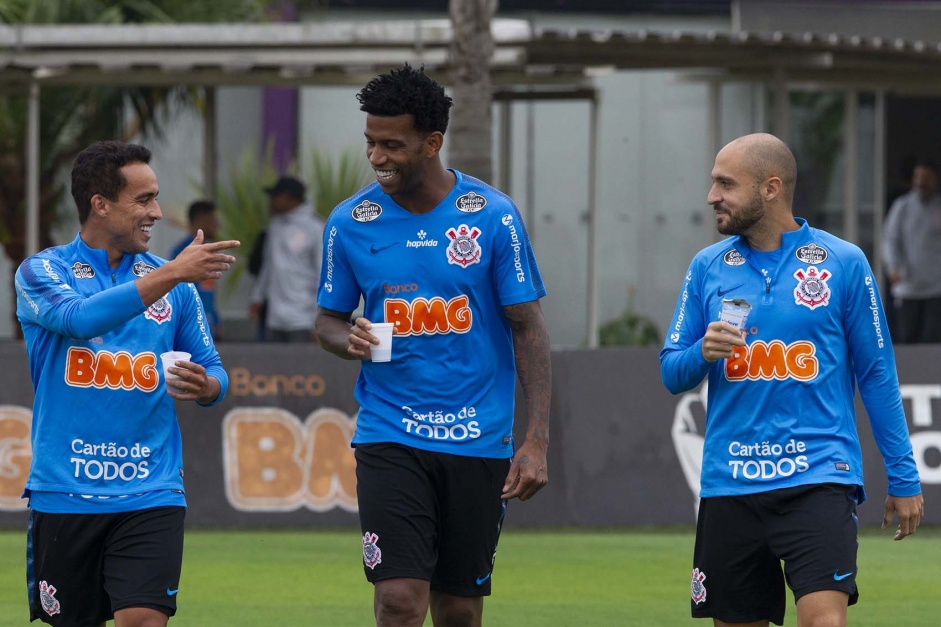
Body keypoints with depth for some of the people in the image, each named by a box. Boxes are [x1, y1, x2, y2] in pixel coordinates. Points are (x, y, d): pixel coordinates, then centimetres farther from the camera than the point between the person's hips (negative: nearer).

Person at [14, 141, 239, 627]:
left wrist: (205, 386, -12)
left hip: (150, 495, 1)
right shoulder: (42, 272, -1)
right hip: (64, 492, -1)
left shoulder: (175, 286, 8)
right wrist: (171, 275, -29)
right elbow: (81, 317, -23)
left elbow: (213, 374, 12)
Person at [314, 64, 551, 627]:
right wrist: (347, 339, -13)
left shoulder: (493, 216, -4)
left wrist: (537, 440, -7)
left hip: (478, 444, 0)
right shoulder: (350, 222, 0)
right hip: (389, 437, 0)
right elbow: (328, 321, 12)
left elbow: (528, 328, 0)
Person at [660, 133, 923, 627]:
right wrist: (701, 354, -13)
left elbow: (877, 373, 5)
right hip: (729, 488, 4)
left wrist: (903, 476, 4)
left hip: (818, 479, -4)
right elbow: (671, 374, 11)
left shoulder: (843, 263, 1)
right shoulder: (707, 267, 9)